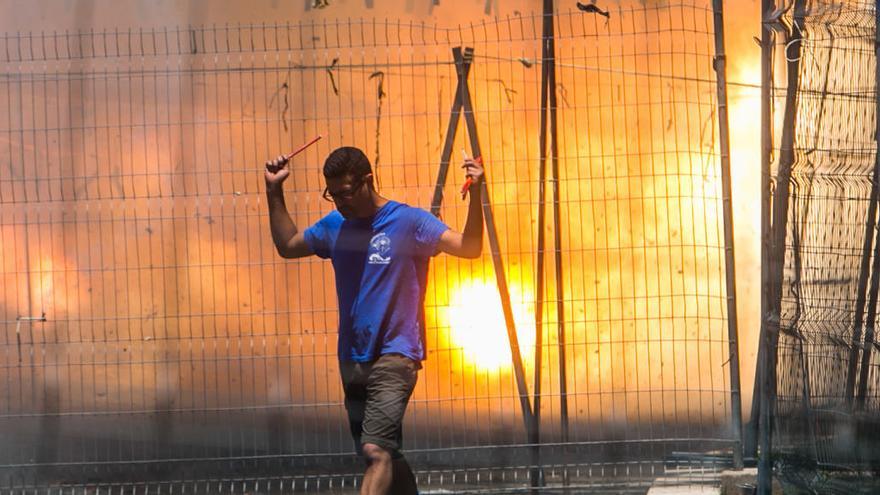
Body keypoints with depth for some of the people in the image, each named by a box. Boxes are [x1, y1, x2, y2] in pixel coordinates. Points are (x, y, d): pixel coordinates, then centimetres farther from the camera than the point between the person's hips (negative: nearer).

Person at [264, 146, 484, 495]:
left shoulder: (409, 222, -8)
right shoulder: (334, 226, 9)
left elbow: (468, 247, -17)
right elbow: (287, 245, 25)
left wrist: (475, 194, -31)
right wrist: (274, 192, 15)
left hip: (394, 357, -7)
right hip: (351, 359, 7)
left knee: (376, 450, -21)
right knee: (385, 454, 14)